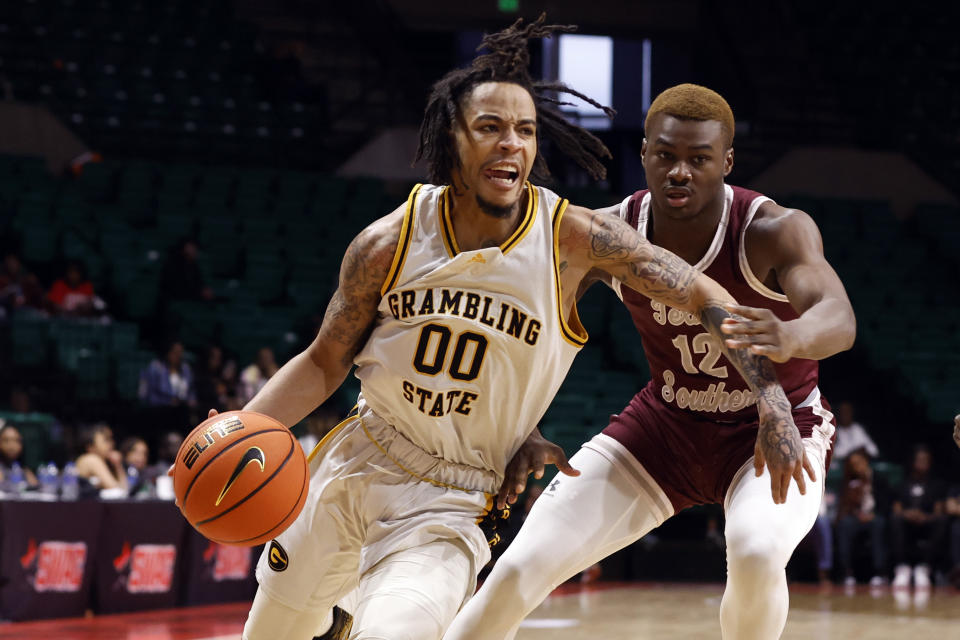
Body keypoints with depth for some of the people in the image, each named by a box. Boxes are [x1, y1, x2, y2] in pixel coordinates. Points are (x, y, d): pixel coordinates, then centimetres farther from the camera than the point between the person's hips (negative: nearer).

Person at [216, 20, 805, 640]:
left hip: (446, 506, -3)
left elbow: (704, 297, -12)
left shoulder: (573, 239, -16)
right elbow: (324, 363, 0)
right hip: (354, 463, 3)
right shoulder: (388, 244, -11)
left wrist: (774, 400, -21)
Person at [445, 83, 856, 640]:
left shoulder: (775, 231, -26)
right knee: (522, 569, -8)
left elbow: (839, 318, -44)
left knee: (756, 552, -36)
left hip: (780, 424, -3)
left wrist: (790, 338, -67)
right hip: (665, 423, 3)